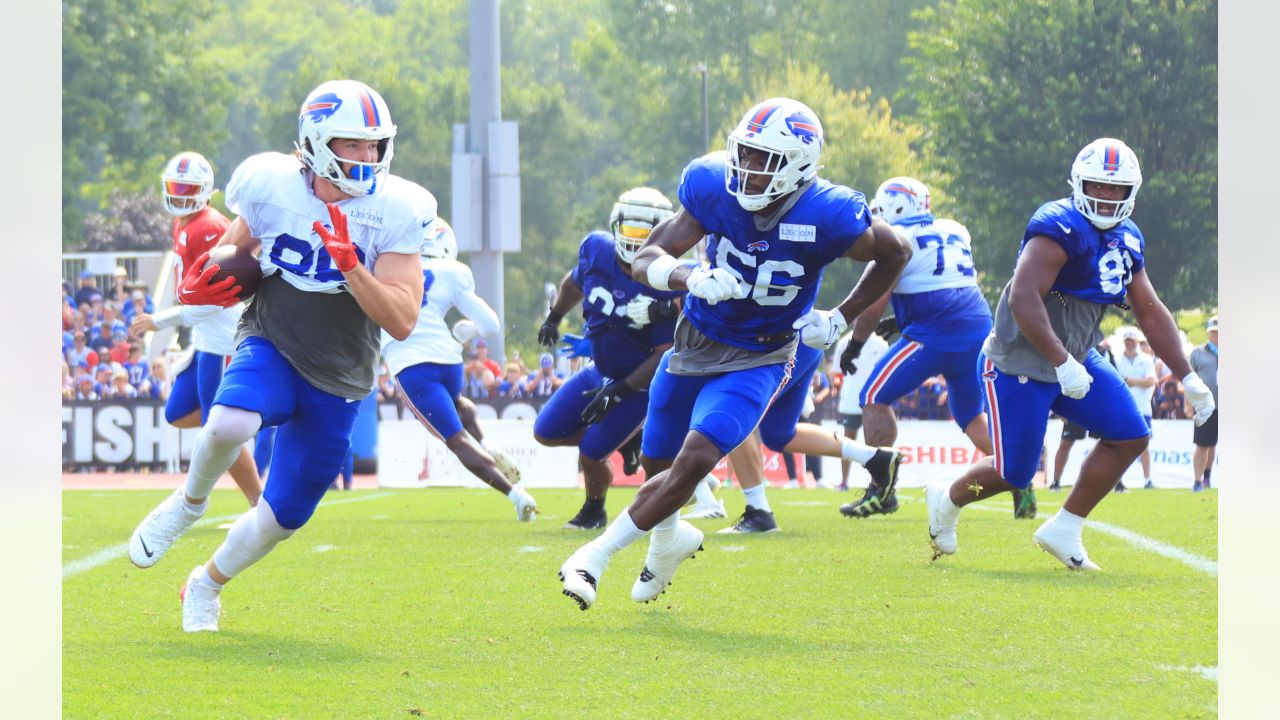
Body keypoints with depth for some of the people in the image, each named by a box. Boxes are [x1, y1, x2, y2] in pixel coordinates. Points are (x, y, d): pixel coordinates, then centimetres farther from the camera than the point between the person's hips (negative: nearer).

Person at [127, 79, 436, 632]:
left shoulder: (393, 213, -13)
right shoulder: (273, 189, -9)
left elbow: (402, 321, -18)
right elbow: (234, 249, 11)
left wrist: (350, 266, -32)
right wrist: (203, 284, -12)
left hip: (337, 382, 1)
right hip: (270, 349, -1)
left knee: (284, 514, 6)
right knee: (231, 423, -36)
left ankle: (206, 584, 35)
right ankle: (189, 502, -3)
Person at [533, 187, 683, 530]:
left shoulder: (666, 288, -28)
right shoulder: (597, 250, -12)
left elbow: (665, 356, -23)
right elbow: (574, 283, 13)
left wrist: (618, 391, -26)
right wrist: (554, 317, 28)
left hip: (641, 382, -6)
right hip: (601, 372, 7)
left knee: (591, 455, -7)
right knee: (546, 433, 8)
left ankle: (594, 512, 24)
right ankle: (626, 437, 24)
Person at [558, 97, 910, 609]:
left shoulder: (826, 218, -24)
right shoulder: (713, 189, -18)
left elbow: (895, 255, -4)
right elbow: (645, 261, -18)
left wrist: (841, 319, -6)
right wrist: (691, 278, -39)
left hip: (758, 360, -3)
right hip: (696, 342, 3)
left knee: (694, 461, -21)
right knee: (660, 464, 15)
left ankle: (598, 554, -9)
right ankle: (668, 538, 48)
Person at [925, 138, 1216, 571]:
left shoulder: (1127, 240, 6)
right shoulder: (1061, 228, -22)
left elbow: (1150, 313, 14)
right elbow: (1022, 299, -31)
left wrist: (1188, 379, 11)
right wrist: (1063, 364, -36)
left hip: (1076, 360, 8)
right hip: (1021, 365, -8)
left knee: (1130, 437, -3)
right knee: (1012, 473, -3)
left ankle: (1064, 531, 7)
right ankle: (947, 500, 29)